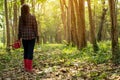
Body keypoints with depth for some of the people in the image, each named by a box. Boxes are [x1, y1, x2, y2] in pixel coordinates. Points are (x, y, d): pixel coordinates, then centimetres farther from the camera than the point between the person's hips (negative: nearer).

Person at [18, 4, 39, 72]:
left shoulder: (21, 17, 0)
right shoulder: (33, 17, -9)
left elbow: (20, 28, 2)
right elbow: (35, 27, -9)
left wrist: (19, 38, 9)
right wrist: (37, 37, -3)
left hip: (24, 36, 4)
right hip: (31, 36, -3)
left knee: (26, 51, 13)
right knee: (30, 52, -2)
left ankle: (26, 67, 14)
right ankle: (29, 68, -5)